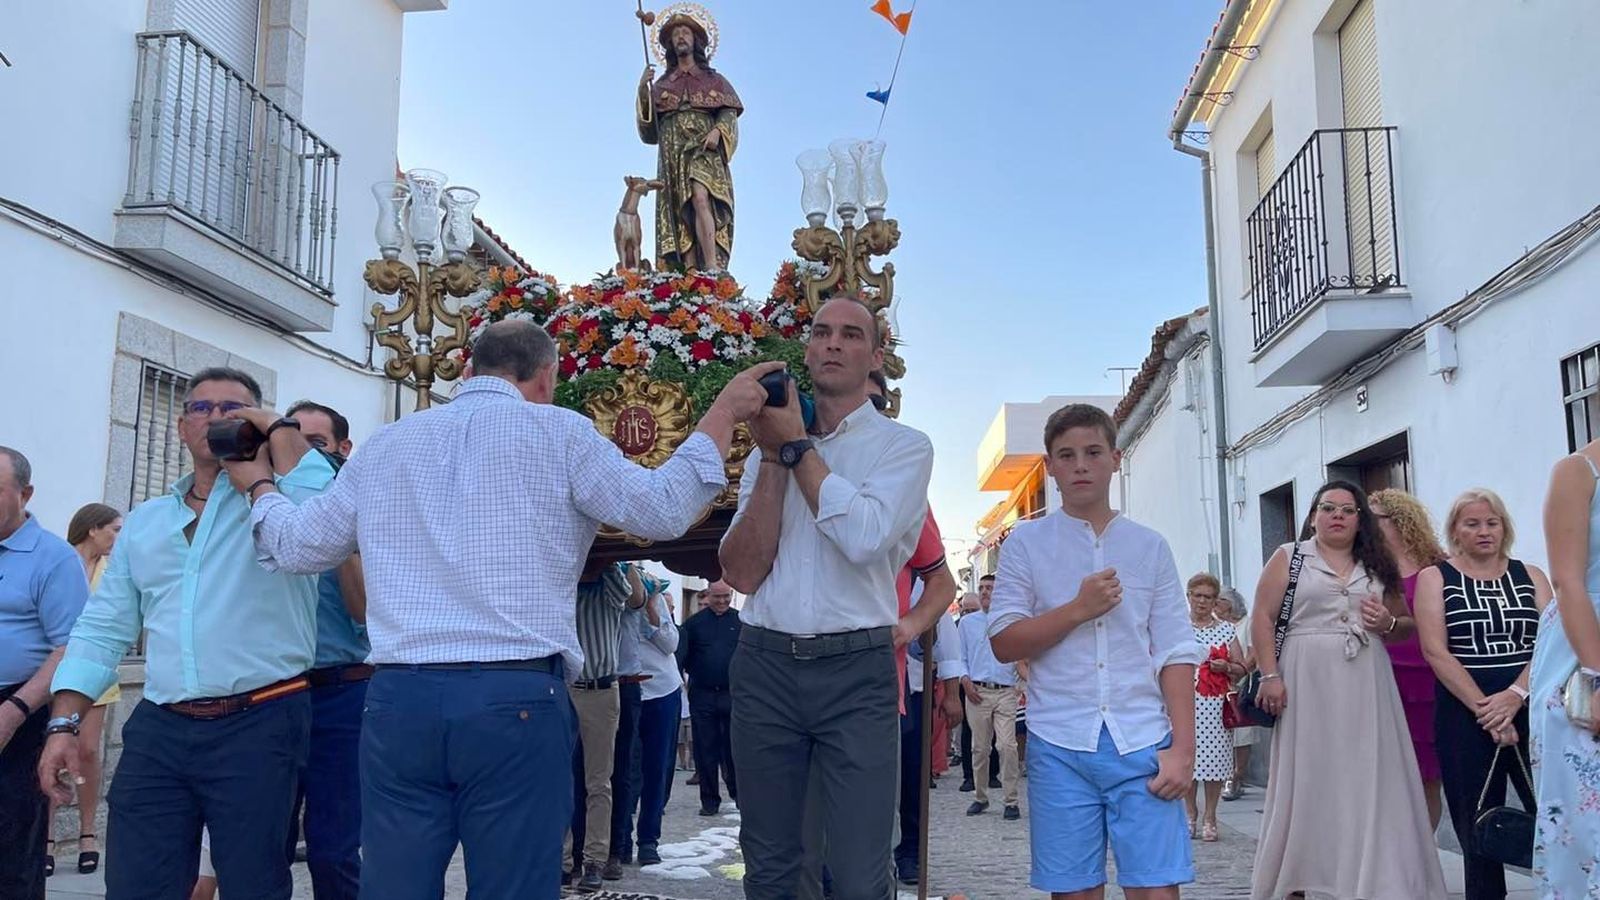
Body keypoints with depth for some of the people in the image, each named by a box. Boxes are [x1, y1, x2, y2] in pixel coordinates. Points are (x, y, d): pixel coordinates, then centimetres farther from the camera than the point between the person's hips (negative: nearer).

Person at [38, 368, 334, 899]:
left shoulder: (278, 497, 4)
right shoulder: (144, 521, 18)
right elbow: (103, 630, 17)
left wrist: (280, 428, -9)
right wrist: (65, 724, 7)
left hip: (260, 723, -4)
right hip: (159, 728, 4)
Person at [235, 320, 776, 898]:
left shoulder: (385, 444, 15)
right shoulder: (557, 431, 3)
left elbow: (296, 546, 21)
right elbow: (662, 510, 1)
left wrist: (254, 482, 42)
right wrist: (725, 412, 11)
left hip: (397, 698, 4)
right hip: (517, 699, -4)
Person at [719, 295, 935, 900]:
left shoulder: (904, 445, 3)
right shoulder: (767, 448, 13)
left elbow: (864, 538, -17)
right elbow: (743, 574, 2)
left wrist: (796, 444, -8)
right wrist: (774, 458, -4)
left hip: (856, 671, -3)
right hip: (765, 665, 4)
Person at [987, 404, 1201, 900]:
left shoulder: (1149, 546, 10)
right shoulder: (1026, 542, 6)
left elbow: (1174, 653, 7)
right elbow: (1003, 643, 1)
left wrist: (1183, 746, -1)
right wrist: (1079, 608, -10)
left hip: (1142, 744, 1)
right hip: (1059, 746, 0)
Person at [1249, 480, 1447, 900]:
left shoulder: (1378, 565, 15)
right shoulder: (1289, 558, 5)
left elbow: (1408, 625, 21)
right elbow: (1263, 618, -1)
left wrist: (1388, 624, -2)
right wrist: (1270, 675, -10)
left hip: (1366, 687, 3)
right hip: (1307, 683, -3)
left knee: (1370, 782, 1)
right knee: (1305, 781, 2)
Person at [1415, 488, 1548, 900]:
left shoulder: (1530, 576, 12)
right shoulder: (1435, 578, 5)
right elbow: (1434, 650, -6)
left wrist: (1515, 695, -16)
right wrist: (1483, 707, -15)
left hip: (1531, 709, 2)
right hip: (1465, 716, -2)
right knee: (1478, 830, 2)